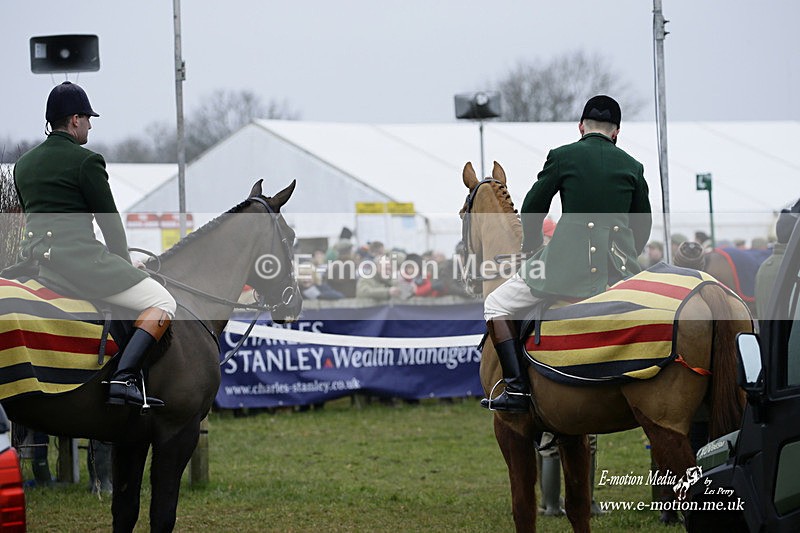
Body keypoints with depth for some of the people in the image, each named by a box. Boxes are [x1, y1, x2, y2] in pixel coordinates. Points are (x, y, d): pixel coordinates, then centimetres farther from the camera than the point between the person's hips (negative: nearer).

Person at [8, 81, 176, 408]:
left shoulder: (23, 164, 17)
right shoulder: (86, 161, -4)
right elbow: (109, 221, -2)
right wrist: (125, 266, 13)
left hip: (35, 260, 8)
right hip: (79, 256, -8)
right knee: (162, 304, -5)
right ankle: (123, 378, -23)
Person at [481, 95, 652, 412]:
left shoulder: (562, 157, 2)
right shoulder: (633, 166, 11)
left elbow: (532, 210, 7)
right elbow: (644, 225, 18)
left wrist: (532, 248, 24)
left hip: (568, 263, -4)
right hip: (618, 271, 4)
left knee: (496, 305, 9)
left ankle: (516, 389, -4)